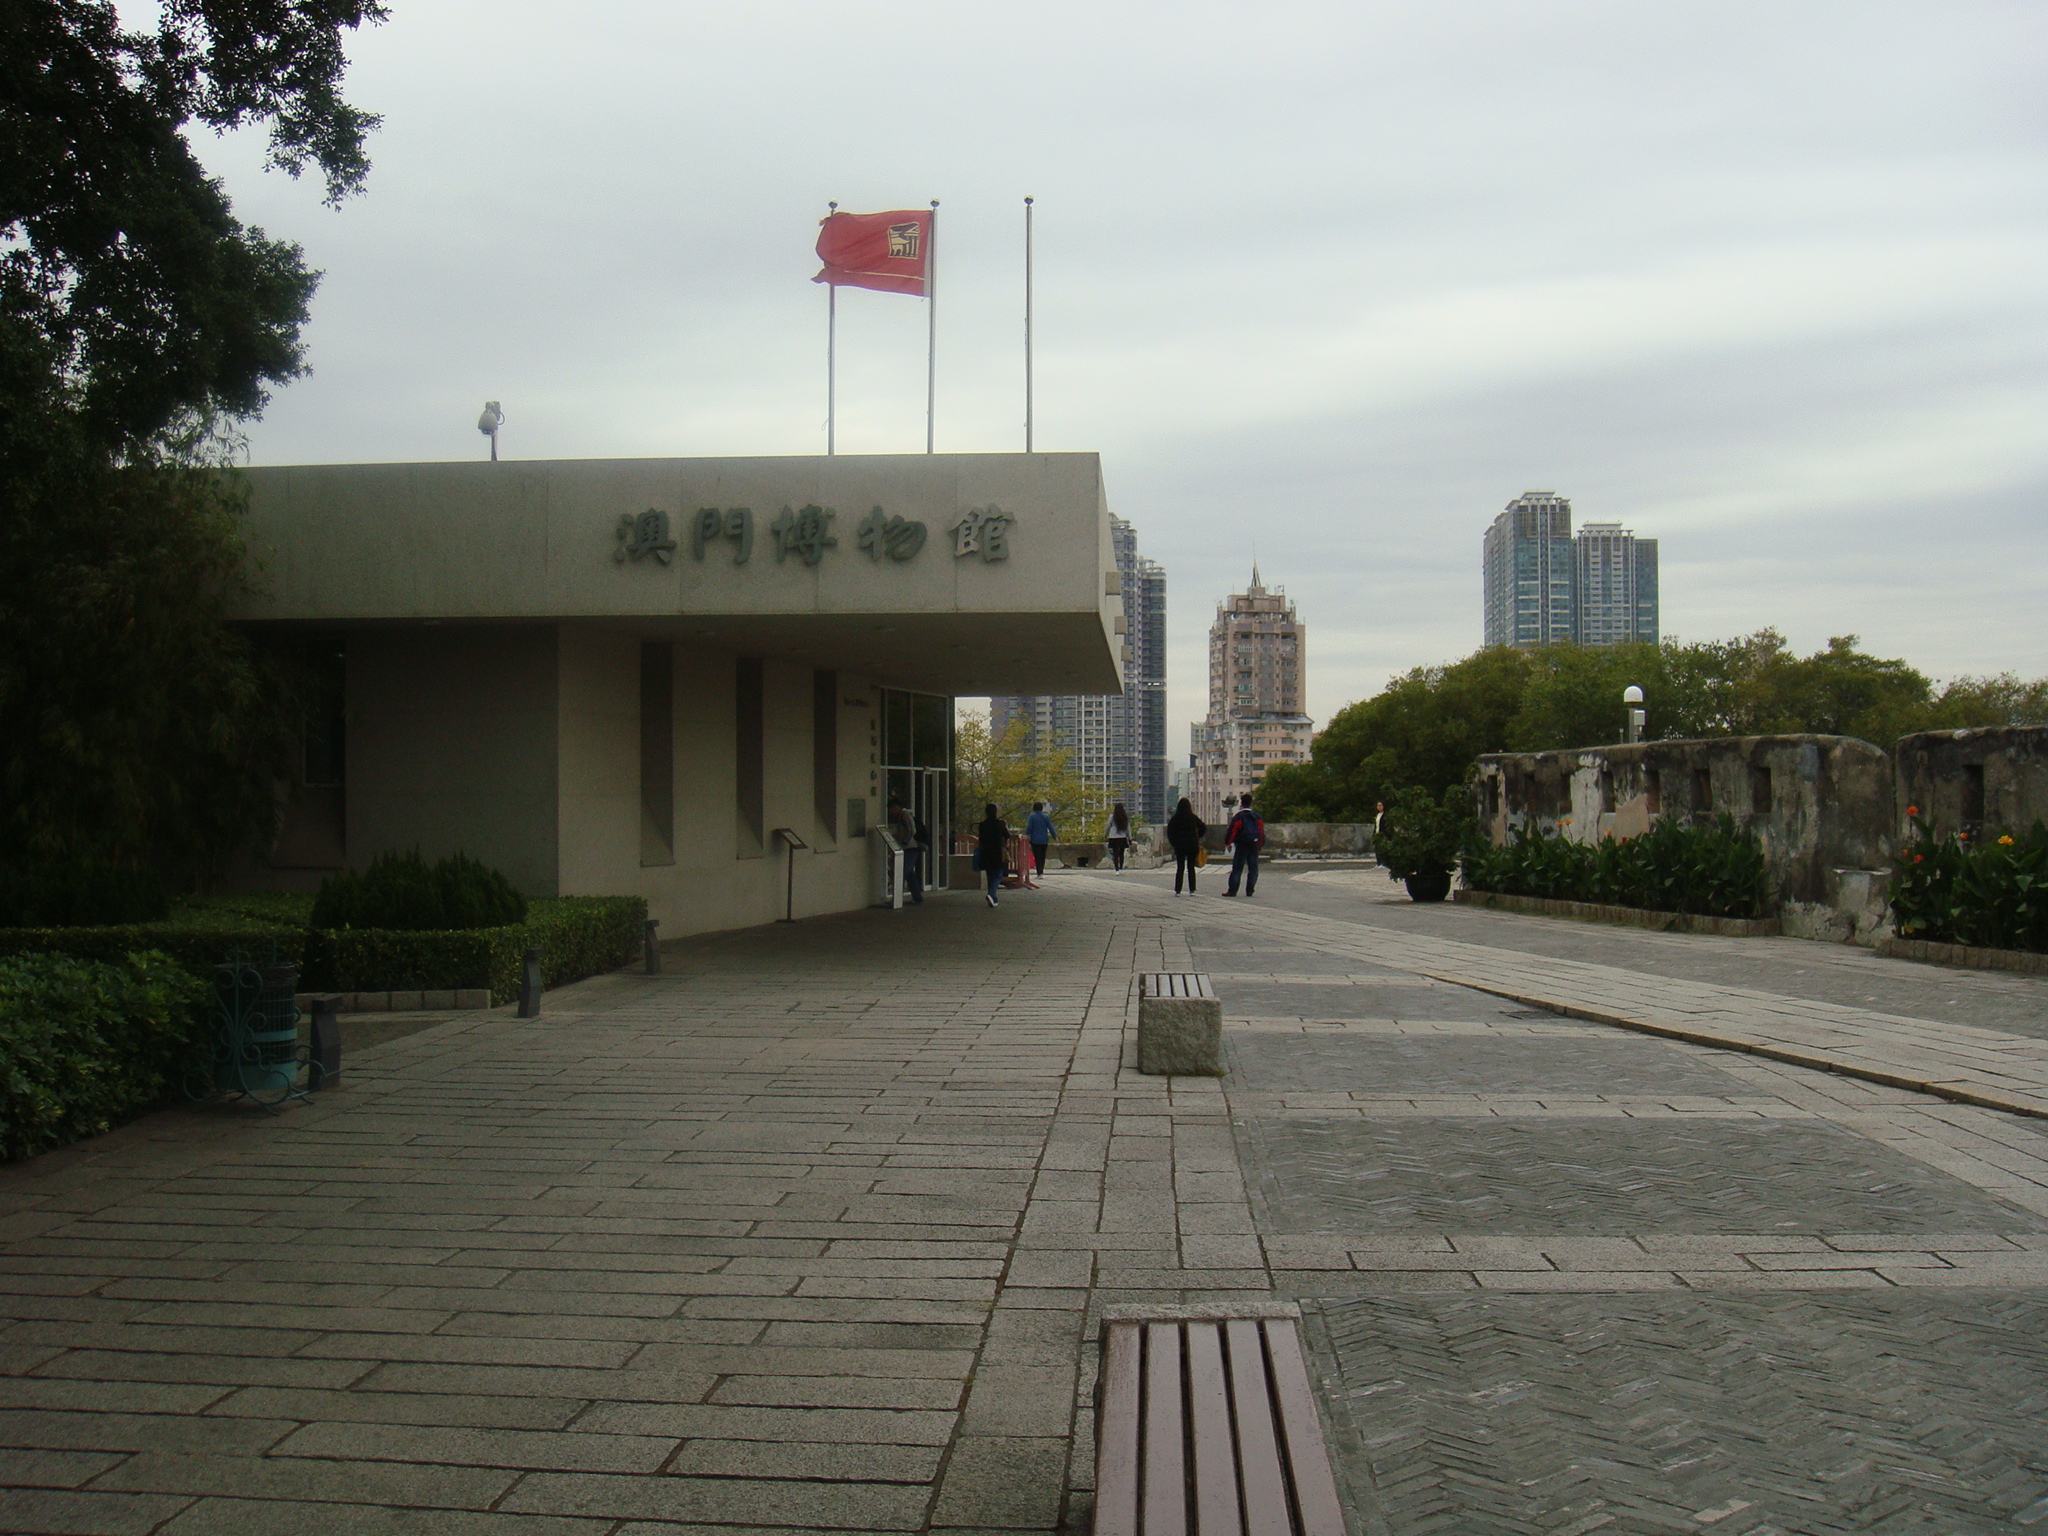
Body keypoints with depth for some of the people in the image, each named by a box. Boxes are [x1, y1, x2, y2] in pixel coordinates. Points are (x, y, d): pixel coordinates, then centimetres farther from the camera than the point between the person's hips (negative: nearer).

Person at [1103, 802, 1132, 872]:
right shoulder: (1125, 817, 1)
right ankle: (1121, 869, 12)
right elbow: (1128, 828, 5)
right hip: (1123, 837, 2)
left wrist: (1105, 835, 15)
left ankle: (1117, 870, -6)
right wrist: (1130, 838, 10)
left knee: (1115, 854, 0)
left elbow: (1108, 826, 2)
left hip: (1113, 838, -2)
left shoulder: (1112, 816, -5)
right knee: (1121, 854, 14)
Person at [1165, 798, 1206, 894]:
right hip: (1192, 846, 0)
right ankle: (1192, 890, 5)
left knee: (1180, 868, 5)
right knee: (1191, 868, 8)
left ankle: (1177, 890, 0)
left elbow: (1169, 832, -4)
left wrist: (1173, 843, 7)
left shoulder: (1174, 819, -5)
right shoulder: (1193, 818, -3)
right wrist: (1197, 838, 15)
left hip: (1179, 846, 0)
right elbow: (1203, 828, 2)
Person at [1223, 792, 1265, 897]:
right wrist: (1260, 845, 23)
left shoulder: (1238, 817, -7)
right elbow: (1261, 832, 12)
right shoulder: (1257, 817, 7)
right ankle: (1250, 890, 6)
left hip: (1241, 846, -4)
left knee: (1237, 869, -2)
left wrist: (1227, 843, 4)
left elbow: (1232, 831, -8)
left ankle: (1232, 890, -5)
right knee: (1253, 869, 8)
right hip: (1254, 846, 4)